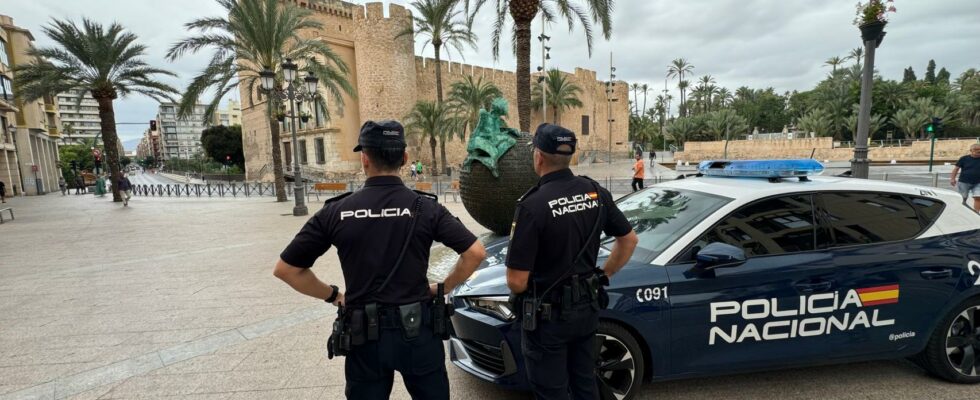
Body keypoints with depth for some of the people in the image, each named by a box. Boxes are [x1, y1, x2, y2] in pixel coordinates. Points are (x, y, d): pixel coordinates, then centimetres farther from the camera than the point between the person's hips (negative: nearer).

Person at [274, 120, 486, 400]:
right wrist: (442, 287, 1)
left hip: (363, 336, 1)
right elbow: (476, 252, -12)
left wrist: (333, 295, 9)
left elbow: (285, 268, -1)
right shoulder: (425, 207, -8)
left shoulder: (336, 212, -6)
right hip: (417, 331, 0)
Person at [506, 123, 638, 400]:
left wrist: (520, 291, -1)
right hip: (586, 308, 6)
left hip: (547, 315, -6)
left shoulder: (533, 204, -24)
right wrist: (604, 276, 15)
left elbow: (517, 281, -23)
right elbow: (629, 240, 8)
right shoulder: (595, 192, -5)